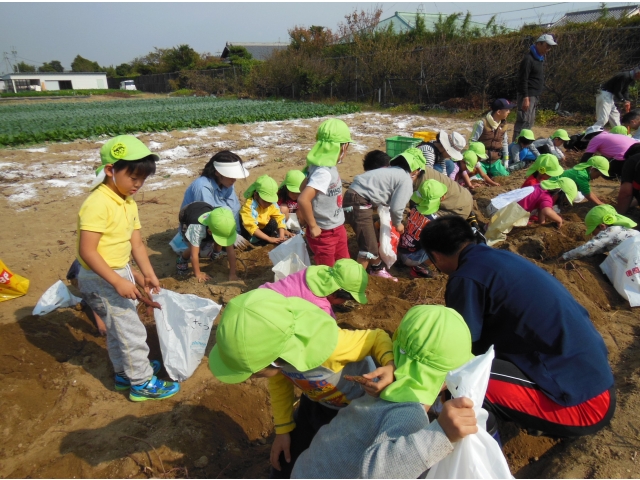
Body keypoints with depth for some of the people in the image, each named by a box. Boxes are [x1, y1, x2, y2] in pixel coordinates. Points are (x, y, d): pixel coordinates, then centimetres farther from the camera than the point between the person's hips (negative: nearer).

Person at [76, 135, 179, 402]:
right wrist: (118, 282, -28)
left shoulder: (129, 203, 3)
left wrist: (149, 274, -1)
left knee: (118, 327, 23)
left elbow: (136, 243, 6)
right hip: (101, 279, -9)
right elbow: (87, 251, -27)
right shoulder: (97, 204, -24)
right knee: (131, 329, 0)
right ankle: (142, 383, 17)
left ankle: (125, 372, 42)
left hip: (119, 272, 9)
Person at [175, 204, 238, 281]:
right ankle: (182, 260, 9)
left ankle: (215, 255, 17)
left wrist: (232, 273, -33)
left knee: (218, 242, -18)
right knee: (194, 249, -24)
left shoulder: (223, 227, -37)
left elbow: (231, 249, -33)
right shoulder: (197, 228, -49)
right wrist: (198, 274, -33)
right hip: (186, 221, -3)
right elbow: (194, 254, -42)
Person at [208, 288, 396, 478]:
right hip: (315, 403, 5)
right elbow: (279, 381, -3)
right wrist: (283, 429, 5)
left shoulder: (324, 343, -44)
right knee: (284, 466, 14)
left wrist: (390, 367, -45)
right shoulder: (267, 344, -27)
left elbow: (377, 338, -25)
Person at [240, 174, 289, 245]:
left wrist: (281, 236, -31)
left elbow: (280, 218, -14)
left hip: (263, 228, 4)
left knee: (273, 223, -21)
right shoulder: (249, 206, -29)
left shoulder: (272, 204, -12)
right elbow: (251, 226, -37)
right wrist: (269, 239, -40)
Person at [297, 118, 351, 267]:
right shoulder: (324, 172, -28)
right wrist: (313, 226, -24)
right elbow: (303, 200, -37)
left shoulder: (329, 167, -1)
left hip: (337, 229, 8)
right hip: (324, 234, -8)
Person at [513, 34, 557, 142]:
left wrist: (537, 97, 18)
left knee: (530, 122, 10)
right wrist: (525, 98, -22)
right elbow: (523, 80, -17)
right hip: (528, 96, -10)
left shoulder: (540, 58, 17)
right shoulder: (528, 59, -12)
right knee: (524, 121, -13)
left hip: (535, 96, 10)